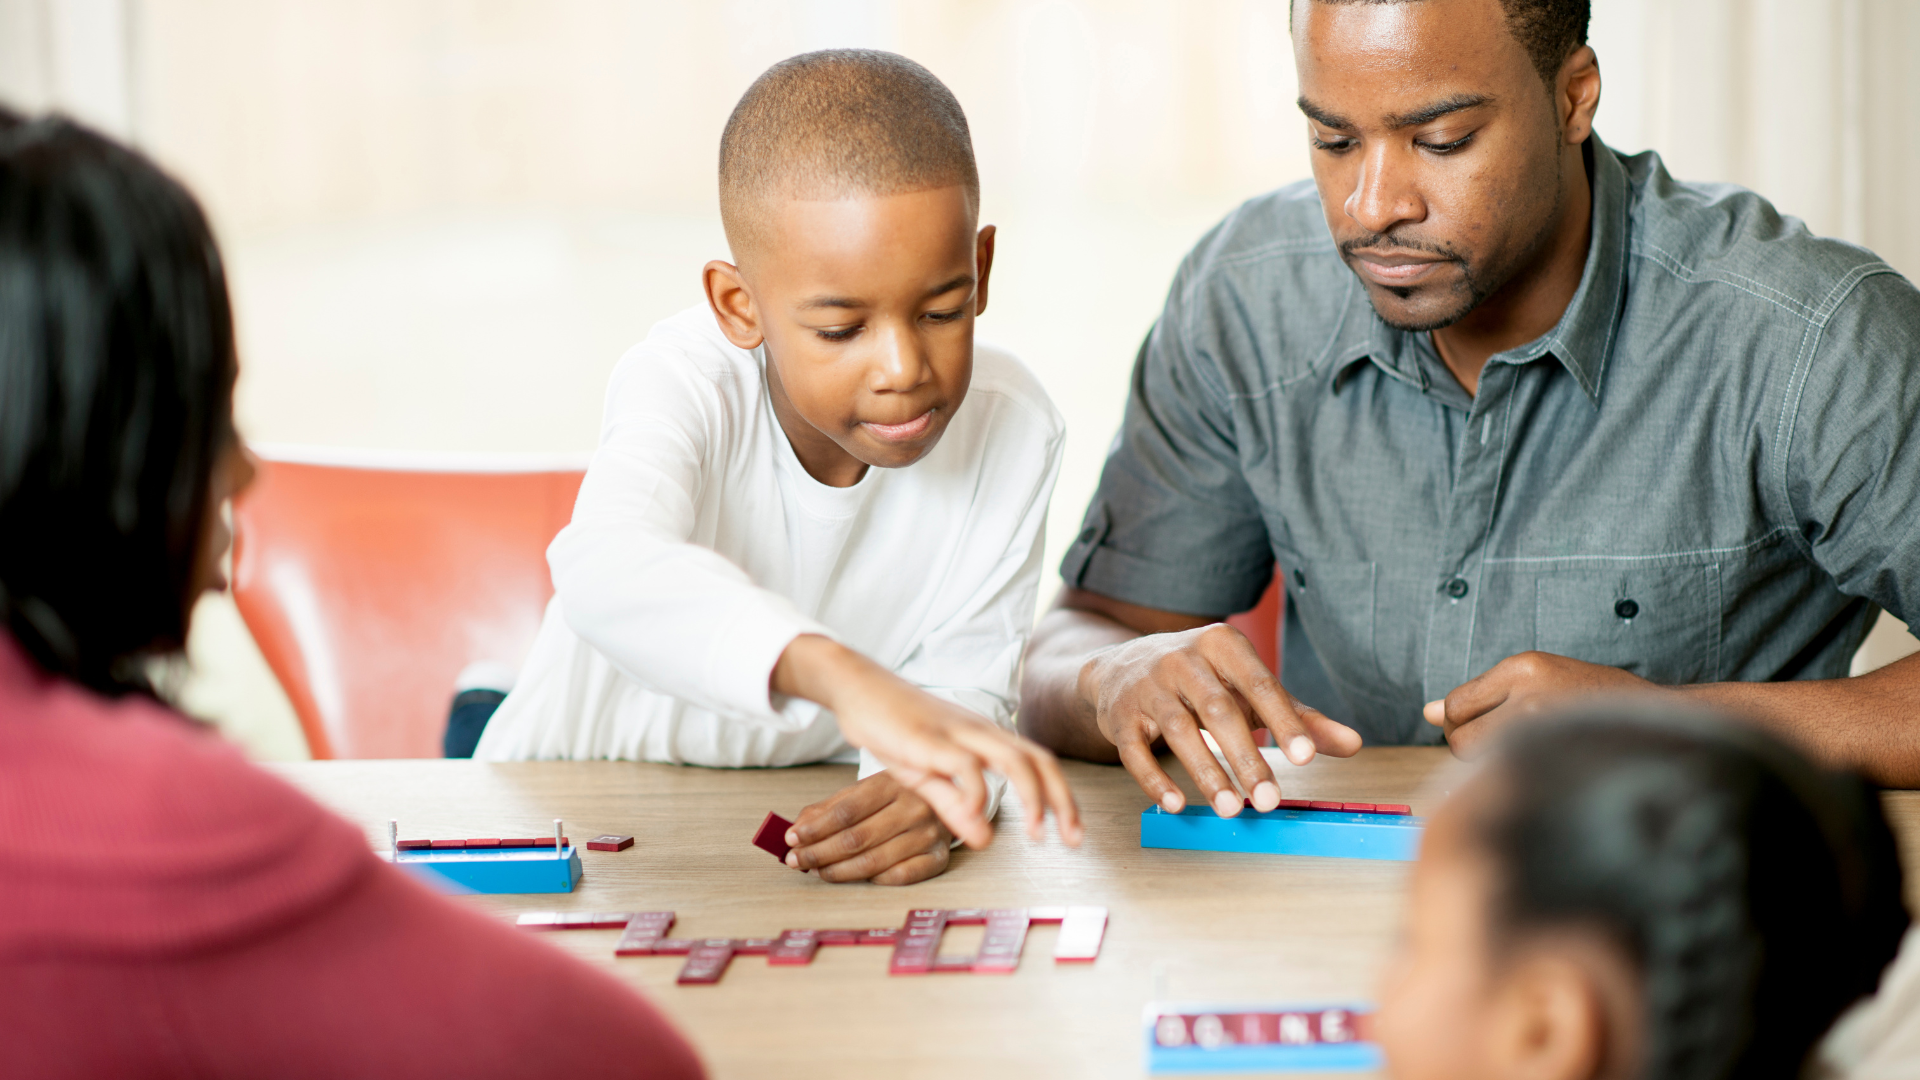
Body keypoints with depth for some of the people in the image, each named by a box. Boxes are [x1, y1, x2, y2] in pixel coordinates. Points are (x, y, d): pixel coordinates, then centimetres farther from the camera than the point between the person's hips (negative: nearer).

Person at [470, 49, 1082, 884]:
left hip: (809, 827, 2)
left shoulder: (1011, 431, -14)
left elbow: (964, 683, -12)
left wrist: (924, 782, -35)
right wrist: (841, 674, -61)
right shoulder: (689, 381, -25)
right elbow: (607, 572, -45)